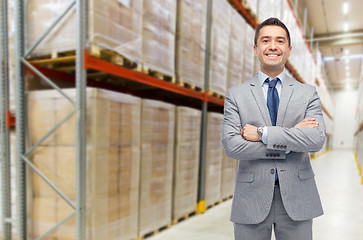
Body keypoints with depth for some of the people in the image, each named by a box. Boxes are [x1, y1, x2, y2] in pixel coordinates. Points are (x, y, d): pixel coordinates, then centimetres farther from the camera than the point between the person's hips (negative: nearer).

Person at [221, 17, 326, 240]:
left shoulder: (308, 93, 5)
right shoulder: (236, 94, 1)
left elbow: (317, 139, -10)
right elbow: (231, 146, -11)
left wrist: (263, 133, -16)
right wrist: (289, 140, -12)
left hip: (296, 199, 1)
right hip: (252, 198, -1)